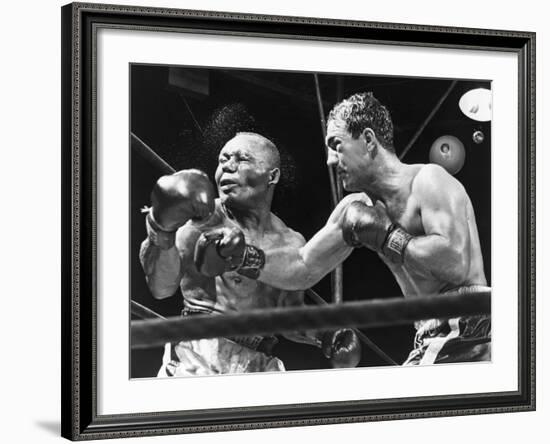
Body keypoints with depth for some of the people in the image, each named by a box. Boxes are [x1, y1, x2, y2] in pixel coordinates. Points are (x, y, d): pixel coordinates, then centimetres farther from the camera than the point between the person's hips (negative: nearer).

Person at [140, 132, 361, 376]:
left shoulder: (291, 243, 10)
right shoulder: (202, 217, -2)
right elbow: (161, 287, -15)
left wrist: (324, 334, 3)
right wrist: (162, 230, -31)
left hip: (257, 367, 4)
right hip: (196, 358, -4)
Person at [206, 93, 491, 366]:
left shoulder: (427, 180, -11)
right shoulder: (357, 208, 12)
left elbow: (456, 263, -25)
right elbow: (303, 267, 16)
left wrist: (384, 235, -16)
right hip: (430, 346, 7)